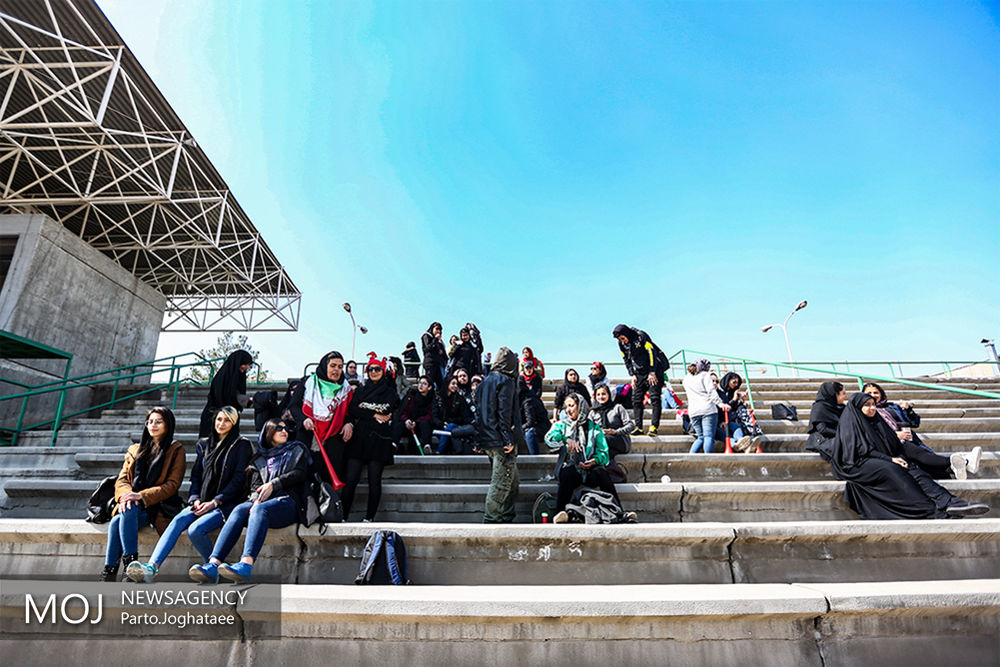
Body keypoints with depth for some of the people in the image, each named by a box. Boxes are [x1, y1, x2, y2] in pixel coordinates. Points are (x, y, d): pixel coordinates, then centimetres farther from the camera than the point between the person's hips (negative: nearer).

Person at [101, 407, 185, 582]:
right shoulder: (136, 450, 21)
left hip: (159, 507, -4)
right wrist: (126, 495, -13)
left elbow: (173, 484, -5)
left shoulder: (176, 450, 4)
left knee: (118, 522, -30)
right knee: (117, 521, -30)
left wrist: (142, 496, -18)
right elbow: (122, 479, 10)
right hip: (133, 504, 4)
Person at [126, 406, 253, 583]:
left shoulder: (241, 445, 0)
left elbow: (239, 479, -6)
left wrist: (215, 502, -13)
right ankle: (152, 567, -33)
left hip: (226, 503, -5)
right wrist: (195, 499, -3)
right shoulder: (204, 444, 18)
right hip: (202, 502, 5)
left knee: (195, 529, -27)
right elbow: (196, 475, 14)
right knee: (179, 520, -24)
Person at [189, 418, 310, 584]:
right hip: (262, 501, 4)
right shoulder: (260, 458, 27)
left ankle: (246, 565, -53)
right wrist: (256, 499, -9)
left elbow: (301, 473, 4)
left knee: (260, 509, -34)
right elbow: (255, 485, 14)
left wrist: (274, 484, -8)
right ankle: (212, 565, -41)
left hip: (288, 501, -3)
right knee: (239, 510, -27)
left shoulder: (297, 450, 21)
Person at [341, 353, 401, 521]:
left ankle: (369, 517, 7)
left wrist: (365, 409, -5)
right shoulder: (360, 391, 19)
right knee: (350, 479, -5)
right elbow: (353, 411, 2)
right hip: (359, 439, 2)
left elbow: (387, 412, -7)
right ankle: (342, 516, 2)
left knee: (374, 481, -1)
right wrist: (375, 415, -7)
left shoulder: (389, 392, 11)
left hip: (378, 440, -2)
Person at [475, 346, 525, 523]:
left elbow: (478, 413, 16)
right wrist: (509, 439, -18)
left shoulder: (485, 382, 15)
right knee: (501, 483, -1)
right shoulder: (506, 382, -10)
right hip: (501, 441, -8)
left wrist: (479, 441, 19)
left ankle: (506, 518, 21)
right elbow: (505, 413, -18)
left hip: (488, 442, 8)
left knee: (512, 481, 17)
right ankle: (491, 520, 4)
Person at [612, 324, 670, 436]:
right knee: (636, 399, -2)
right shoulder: (621, 344, 1)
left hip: (654, 369, -6)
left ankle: (654, 427, -11)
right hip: (639, 373, 6)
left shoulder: (641, 336, -17)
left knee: (655, 397, -12)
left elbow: (652, 353, -17)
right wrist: (632, 375, 2)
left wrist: (652, 372, -18)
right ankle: (638, 427, 0)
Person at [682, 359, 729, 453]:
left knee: (701, 437, 11)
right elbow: (711, 391, -8)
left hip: (693, 411, 5)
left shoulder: (686, 378, 24)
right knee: (709, 436, -10)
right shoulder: (705, 375, 7)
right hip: (708, 410, -5)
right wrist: (720, 403, -16)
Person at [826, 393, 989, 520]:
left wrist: (898, 458, -2)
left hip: (883, 462, 7)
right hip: (858, 465, -7)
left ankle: (948, 502, -38)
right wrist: (890, 460, -16)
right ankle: (932, 511, -38)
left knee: (913, 469, -19)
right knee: (891, 470, -33)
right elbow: (862, 450, -11)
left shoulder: (875, 422, 22)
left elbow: (894, 444, 19)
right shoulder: (850, 424, -2)